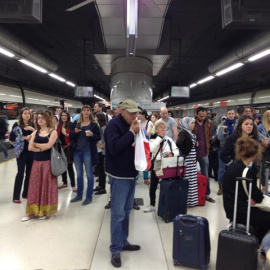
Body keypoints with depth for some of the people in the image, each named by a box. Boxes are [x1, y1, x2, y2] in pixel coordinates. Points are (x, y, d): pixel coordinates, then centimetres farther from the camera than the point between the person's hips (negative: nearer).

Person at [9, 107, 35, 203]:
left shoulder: (32, 124, 8)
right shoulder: (17, 125, -4)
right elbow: (11, 138, -9)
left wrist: (34, 130, -12)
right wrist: (24, 138, -15)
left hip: (31, 151, 4)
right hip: (21, 152, -4)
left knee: (29, 173, 10)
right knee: (20, 173, -3)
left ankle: (26, 193, 24)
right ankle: (16, 196, 6)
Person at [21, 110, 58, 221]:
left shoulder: (53, 132, -3)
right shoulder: (35, 132, 10)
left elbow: (48, 145, -16)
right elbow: (30, 147, 1)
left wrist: (36, 144, -3)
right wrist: (41, 148, -12)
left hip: (48, 162, -4)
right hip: (36, 162, 4)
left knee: (47, 185, 2)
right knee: (35, 185, 6)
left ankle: (45, 210, 15)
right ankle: (33, 211, 15)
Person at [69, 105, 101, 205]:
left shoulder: (94, 124, -2)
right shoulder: (76, 123, 8)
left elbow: (99, 138, -2)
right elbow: (70, 137, 5)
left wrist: (92, 135, -21)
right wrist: (74, 131, -14)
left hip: (88, 152, -4)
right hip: (77, 151, 4)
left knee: (89, 174, 3)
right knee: (79, 174, 13)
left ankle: (89, 196, 12)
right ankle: (79, 195, 25)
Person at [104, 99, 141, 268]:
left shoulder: (131, 124, 11)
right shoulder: (114, 125, -13)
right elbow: (114, 147, -26)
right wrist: (131, 132, -23)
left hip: (131, 173, 8)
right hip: (119, 175, -8)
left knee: (127, 211, 17)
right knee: (118, 213, -1)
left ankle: (123, 242, 31)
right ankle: (115, 250, 10)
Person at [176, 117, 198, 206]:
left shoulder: (190, 133, 15)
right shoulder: (183, 132, -13)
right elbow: (179, 143, -30)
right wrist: (185, 152, -19)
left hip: (192, 159, 9)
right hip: (187, 159, -9)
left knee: (192, 180, 13)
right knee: (188, 180, -5)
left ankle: (192, 199, 21)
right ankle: (187, 200, 3)